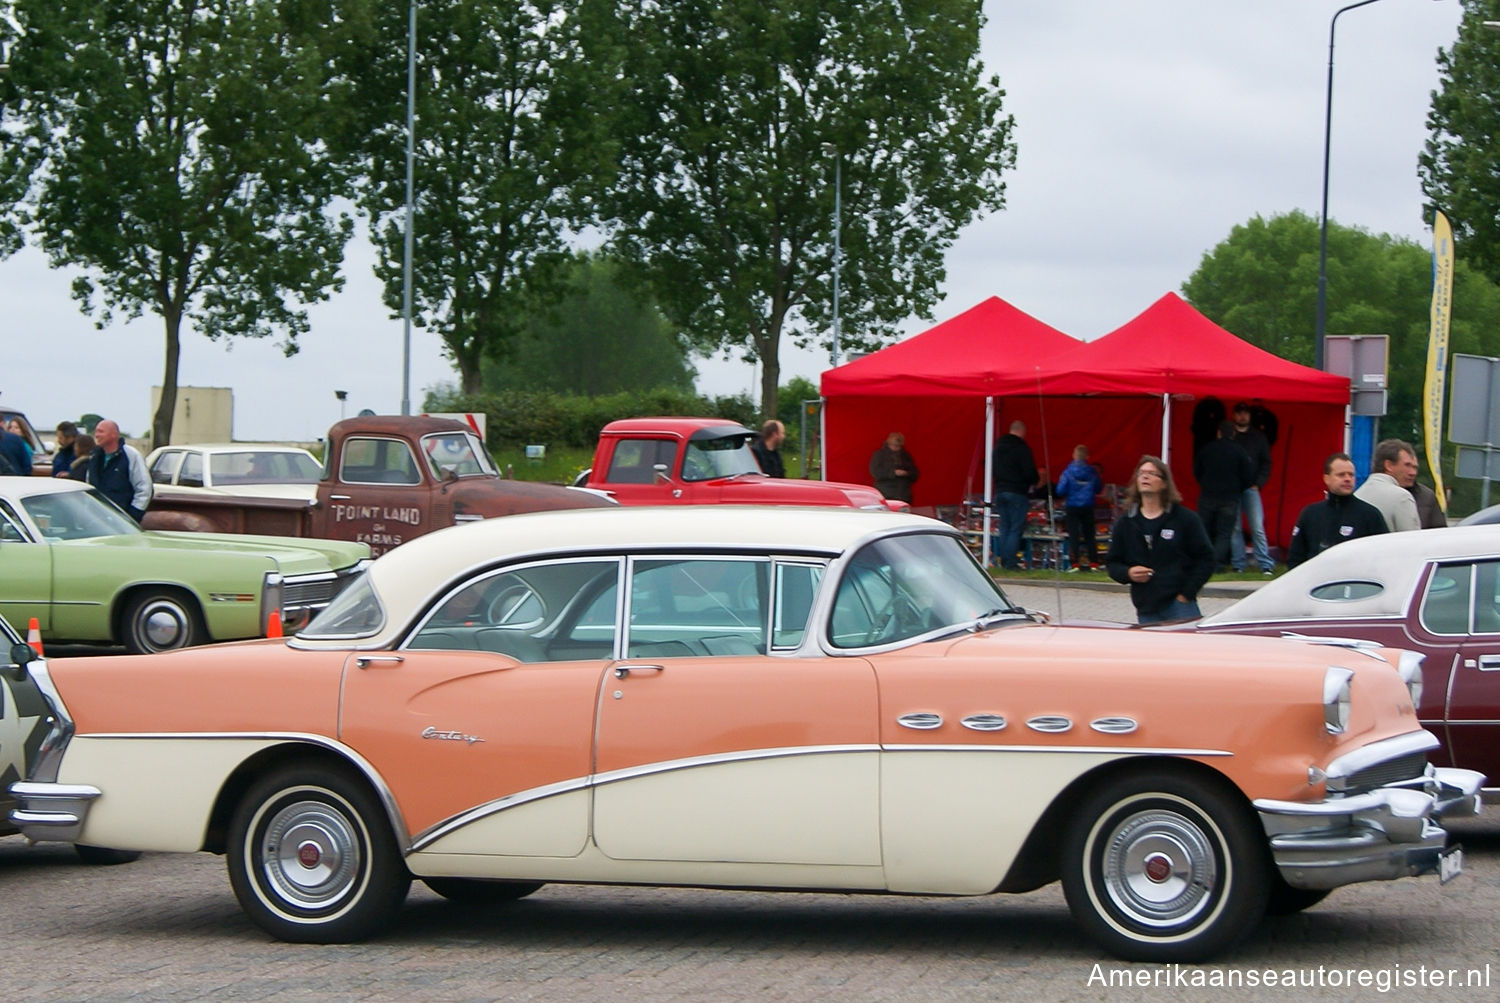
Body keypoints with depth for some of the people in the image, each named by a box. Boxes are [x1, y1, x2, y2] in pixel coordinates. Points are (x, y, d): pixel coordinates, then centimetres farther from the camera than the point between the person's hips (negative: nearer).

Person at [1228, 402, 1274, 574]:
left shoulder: (1258, 437, 11)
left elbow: (1266, 463, 12)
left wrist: (1258, 484, 0)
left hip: (1251, 488, 0)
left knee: (1258, 527, -7)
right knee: (1234, 528, -1)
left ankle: (1265, 565, -8)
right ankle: (1238, 565, 4)